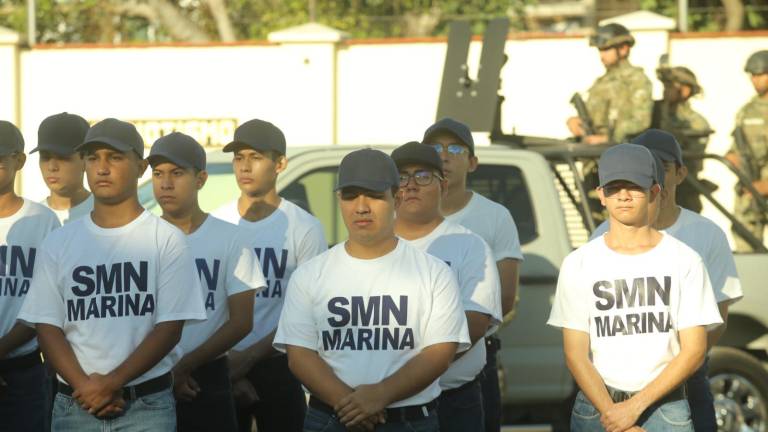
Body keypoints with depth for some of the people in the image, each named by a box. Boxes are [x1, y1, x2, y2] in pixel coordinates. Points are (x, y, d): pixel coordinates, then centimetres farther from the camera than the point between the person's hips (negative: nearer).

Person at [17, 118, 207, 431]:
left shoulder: (166, 239, 1)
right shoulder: (58, 243, 9)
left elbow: (170, 328, -4)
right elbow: (47, 327, 5)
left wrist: (111, 383, -13)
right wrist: (84, 385, -10)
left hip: (147, 405, -2)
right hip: (74, 404, 2)